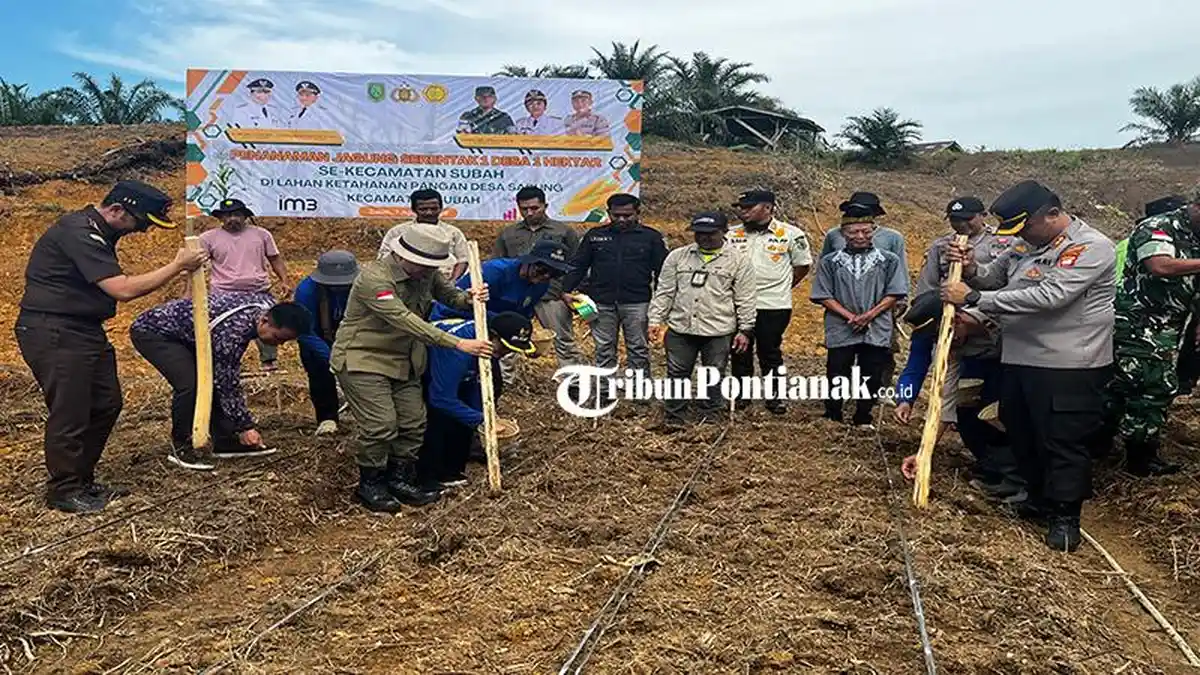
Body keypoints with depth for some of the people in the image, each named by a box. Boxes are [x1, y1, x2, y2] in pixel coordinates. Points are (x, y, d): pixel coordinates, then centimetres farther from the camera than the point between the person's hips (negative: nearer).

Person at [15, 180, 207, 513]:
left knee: (106, 404, 13)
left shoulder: (98, 233, 12)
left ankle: (82, 481, 27)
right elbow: (124, 289, -26)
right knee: (69, 413, -4)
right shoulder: (78, 233, -21)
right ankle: (63, 490, 12)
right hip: (53, 335, -11)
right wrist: (178, 266, -19)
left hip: (85, 331, 11)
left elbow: (118, 286, 14)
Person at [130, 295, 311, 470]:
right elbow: (228, 385, -27)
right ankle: (180, 447, -6)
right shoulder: (232, 332, -36)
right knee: (190, 384, -24)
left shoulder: (267, 304, -13)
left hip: (184, 331, 9)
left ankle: (225, 442, 9)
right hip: (151, 331, -9)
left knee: (218, 379, 0)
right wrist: (245, 427, -20)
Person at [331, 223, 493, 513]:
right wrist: (458, 343, -38)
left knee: (414, 422, 5)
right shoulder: (374, 278, -26)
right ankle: (369, 485, 9)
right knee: (381, 425, -12)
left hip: (403, 361, 8)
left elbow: (448, 294, 15)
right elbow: (406, 320, -34)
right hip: (363, 359, -8)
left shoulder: (426, 273, -1)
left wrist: (467, 298, -13)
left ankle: (400, 480, 21)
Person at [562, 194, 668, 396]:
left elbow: (662, 270, 4)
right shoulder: (595, 235, 8)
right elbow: (578, 265, 10)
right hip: (601, 303, 2)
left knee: (638, 348, 5)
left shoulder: (651, 237, 3)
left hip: (637, 303, -2)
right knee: (604, 348, 8)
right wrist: (567, 290, -1)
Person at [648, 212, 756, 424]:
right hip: (680, 328, 2)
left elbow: (745, 300, 1)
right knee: (677, 374, 6)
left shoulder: (739, 261, 2)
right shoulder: (677, 257, 8)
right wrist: (656, 320, 3)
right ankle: (674, 419, 16)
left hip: (718, 331, -2)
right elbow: (664, 292, 10)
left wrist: (745, 330, -2)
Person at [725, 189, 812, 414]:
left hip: (774, 306, -3)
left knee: (770, 352, 5)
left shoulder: (791, 235, -4)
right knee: (740, 351, 8)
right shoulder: (732, 235, 3)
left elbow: (802, 265, 6)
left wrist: (782, 287, 7)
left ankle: (774, 396, 16)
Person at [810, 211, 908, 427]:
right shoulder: (829, 262, 4)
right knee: (836, 378, 3)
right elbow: (824, 296, -1)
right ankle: (831, 421, 16)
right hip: (840, 331, 0)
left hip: (877, 332, 1)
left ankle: (863, 421, 21)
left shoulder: (889, 261, 5)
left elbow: (894, 294, 1)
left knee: (871, 378, 6)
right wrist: (850, 317, -11)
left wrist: (869, 315, -12)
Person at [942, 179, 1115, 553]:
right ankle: (1040, 498, 37)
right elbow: (994, 277, 15)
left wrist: (974, 298, -27)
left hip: (1069, 367, -8)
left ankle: (1065, 515, 16)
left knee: (1065, 441, 1)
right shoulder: (1027, 244, 8)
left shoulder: (1092, 247, -16)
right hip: (1019, 358, 8)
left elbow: (1048, 296, -27)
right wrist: (971, 269, -11)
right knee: (1021, 434, 18)